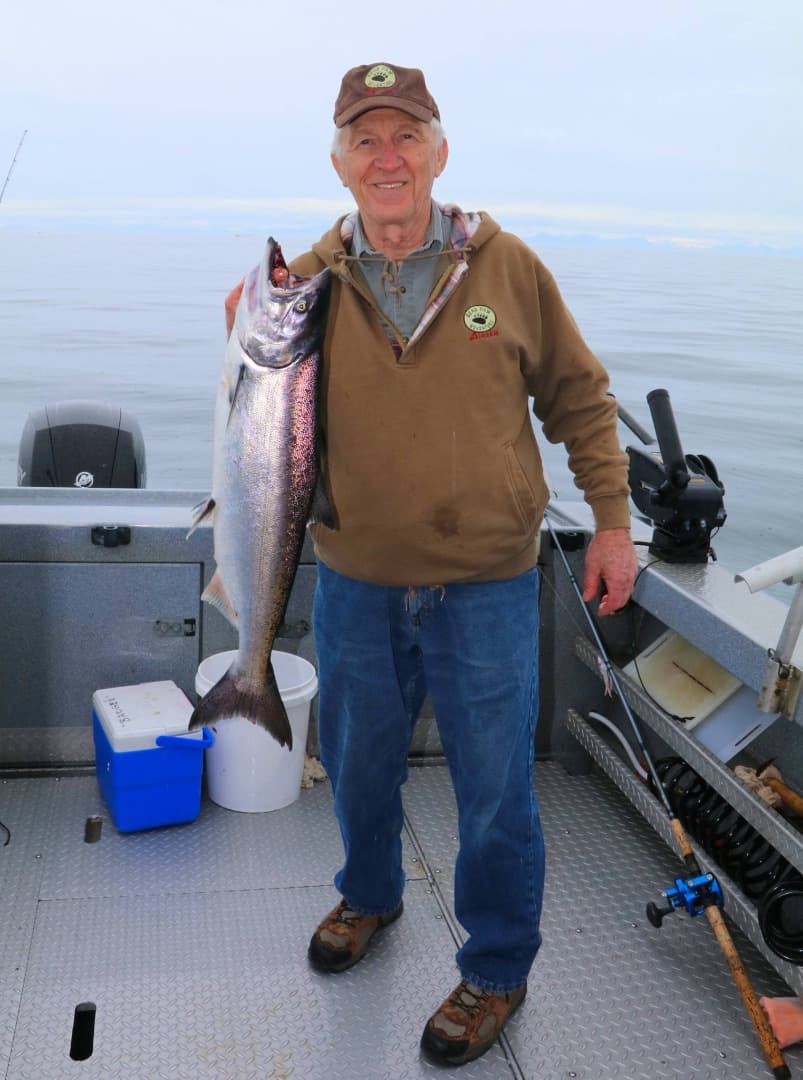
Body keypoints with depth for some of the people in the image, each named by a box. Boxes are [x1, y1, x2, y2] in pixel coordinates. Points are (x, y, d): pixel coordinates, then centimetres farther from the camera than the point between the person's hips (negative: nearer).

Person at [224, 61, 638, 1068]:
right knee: (358, 762, 22)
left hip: (486, 588, -2)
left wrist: (612, 521, 0)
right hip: (355, 582, 3)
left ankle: (497, 969, 32)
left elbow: (579, 399, 4)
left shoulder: (509, 266, -5)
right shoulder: (309, 279, -2)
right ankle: (369, 896, 51)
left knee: (494, 794, 8)